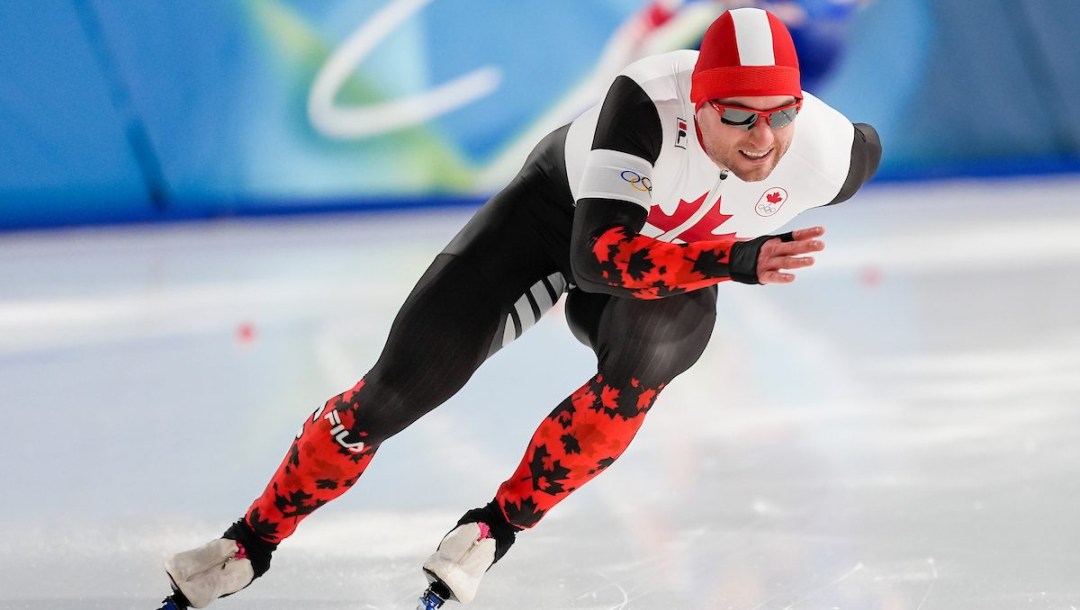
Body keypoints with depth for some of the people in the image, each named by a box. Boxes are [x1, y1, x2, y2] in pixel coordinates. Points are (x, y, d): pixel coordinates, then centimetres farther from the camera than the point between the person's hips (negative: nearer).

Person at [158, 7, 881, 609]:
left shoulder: (829, 156, -30)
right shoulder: (648, 100, -39)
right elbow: (599, 254, -45)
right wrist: (736, 261, -56)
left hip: (681, 267, 2)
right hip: (563, 207, -2)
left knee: (640, 365, -34)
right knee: (401, 386, -7)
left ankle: (496, 529, -15)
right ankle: (252, 543, 12)